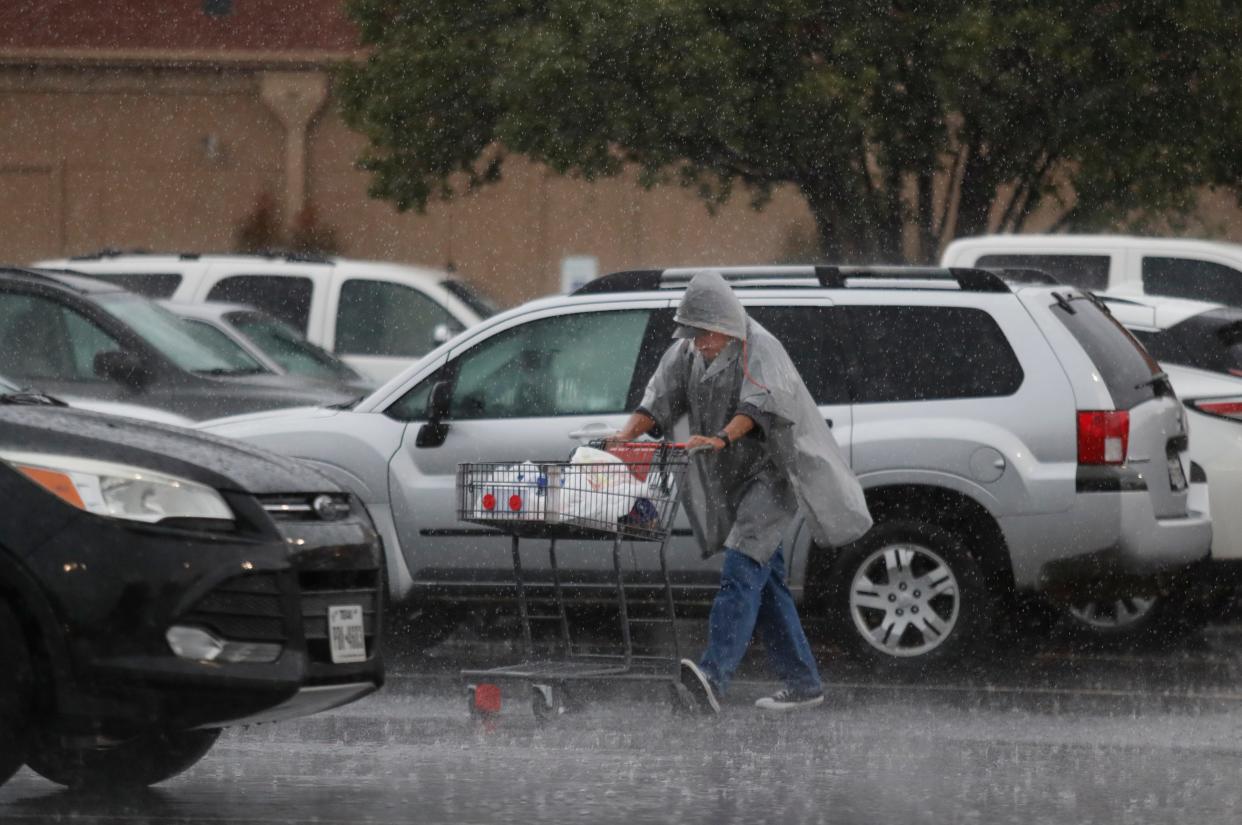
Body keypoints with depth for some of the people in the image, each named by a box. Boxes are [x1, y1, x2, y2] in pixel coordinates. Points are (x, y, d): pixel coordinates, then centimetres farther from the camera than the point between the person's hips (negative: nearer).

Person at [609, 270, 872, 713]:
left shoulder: (759, 349, -14)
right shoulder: (688, 353, 10)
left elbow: (759, 403, -30)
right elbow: (660, 398, 5)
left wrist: (721, 438, -46)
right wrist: (628, 434, -14)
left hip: (770, 473, -9)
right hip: (731, 481, 9)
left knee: (742, 569, -22)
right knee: (767, 580, 10)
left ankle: (714, 673, -38)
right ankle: (803, 682, 16)